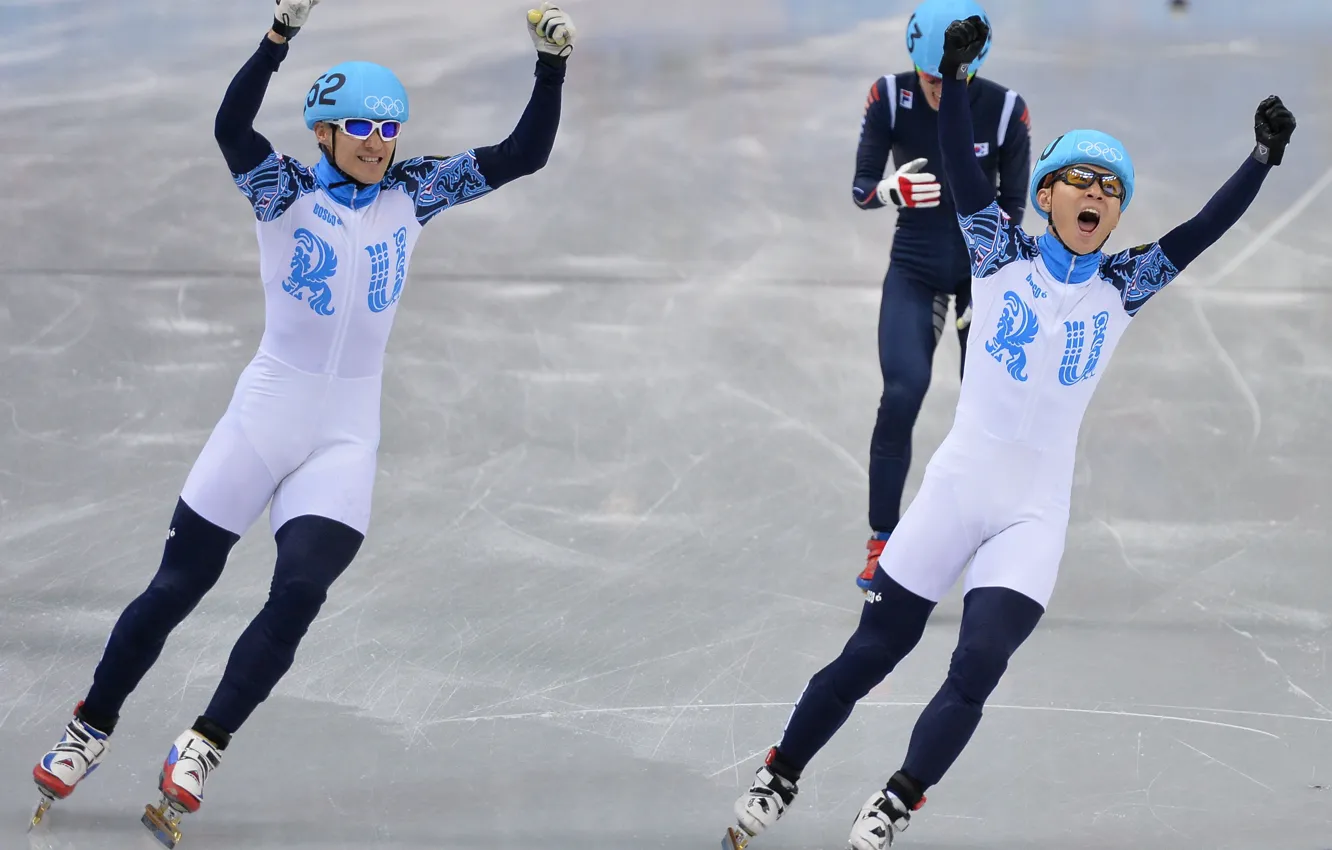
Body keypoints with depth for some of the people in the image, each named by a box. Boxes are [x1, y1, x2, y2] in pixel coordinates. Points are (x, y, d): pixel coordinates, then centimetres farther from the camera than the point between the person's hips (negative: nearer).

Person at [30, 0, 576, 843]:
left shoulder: (412, 193, 4)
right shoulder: (286, 192, -7)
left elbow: (523, 155, -1)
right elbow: (232, 126, -28)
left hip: (346, 435, 2)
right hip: (265, 416, -2)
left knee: (298, 596, -16)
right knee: (177, 587, 4)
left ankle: (202, 748, -8)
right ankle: (90, 730, 21)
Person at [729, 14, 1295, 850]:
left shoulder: (1123, 287, 5)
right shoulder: (1001, 255, 0)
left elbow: (1203, 230, -4)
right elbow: (961, 167, -13)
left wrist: (1264, 158, -17)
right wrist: (956, 72, -27)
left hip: (1035, 514, 1)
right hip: (956, 490, -1)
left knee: (975, 673, -15)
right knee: (869, 655, 5)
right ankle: (779, 780, 21)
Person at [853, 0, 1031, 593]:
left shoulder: (1005, 111, -15)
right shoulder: (890, 98, -13)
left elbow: (1012, 210, -6)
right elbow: (861, 189, -9)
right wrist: (893, 189, -33)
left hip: (982, 266, 0)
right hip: (913, 269, 0)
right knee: (901, 395, -17)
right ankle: (882, 544, -8)